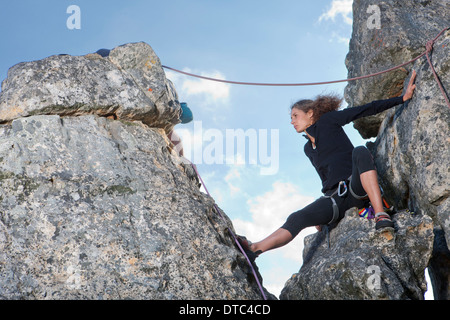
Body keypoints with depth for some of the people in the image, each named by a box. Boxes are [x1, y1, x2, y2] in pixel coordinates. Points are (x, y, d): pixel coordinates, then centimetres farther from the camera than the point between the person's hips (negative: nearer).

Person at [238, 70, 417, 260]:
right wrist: (322, 216, 28)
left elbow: (369, 109, 5)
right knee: (297, 219, -19)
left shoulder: (328, 120, 9)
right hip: (334, 198, 5)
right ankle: (254, 249, -35)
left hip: (357, 188, -5)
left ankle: (381, 216, -47)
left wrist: (403, 98, 1)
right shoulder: (308, 149, 25)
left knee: (360, 152, -36)